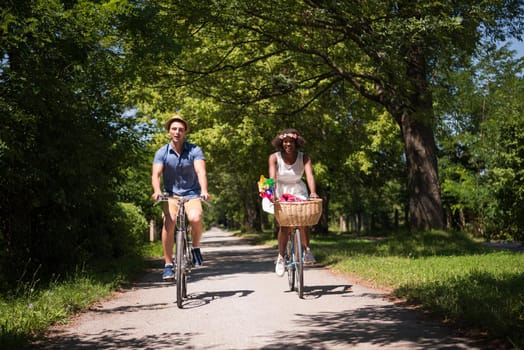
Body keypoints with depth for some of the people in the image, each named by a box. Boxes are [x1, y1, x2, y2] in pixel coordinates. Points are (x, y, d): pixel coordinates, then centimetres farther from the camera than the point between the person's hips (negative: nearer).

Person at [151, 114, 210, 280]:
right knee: (168, 223, -24)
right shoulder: (162, 152, -5)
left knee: (195, 218, -29)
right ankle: (168, 265, -14)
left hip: (191, 193, -1)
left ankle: (196, 247, 1)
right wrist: (157, 191, -37)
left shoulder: (194, 150, -8)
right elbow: (156, 174, -16)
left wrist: (204, 190, -40)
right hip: (171, 193, 1)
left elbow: (201, 171, -22)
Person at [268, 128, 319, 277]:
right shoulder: (275, 157, -14)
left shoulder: (304, 158, -13)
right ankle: (281, 257, 0)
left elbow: (309, 175, -27)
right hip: (281, 192, -1)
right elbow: (272, 176, -26)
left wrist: (313, 192, -45)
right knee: (284, 225, -13)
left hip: (299, 192, 1)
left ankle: (307, 250, -1)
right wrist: (272, 192, -44)